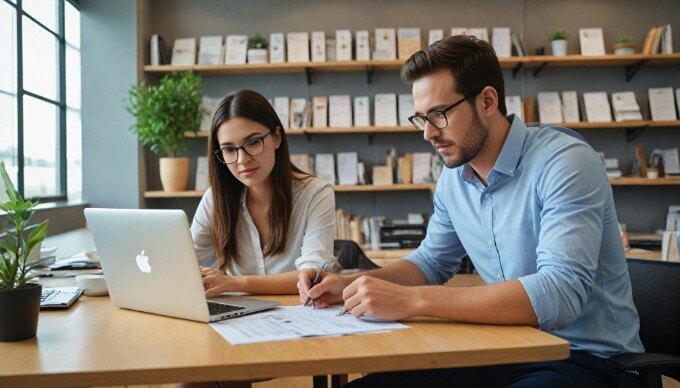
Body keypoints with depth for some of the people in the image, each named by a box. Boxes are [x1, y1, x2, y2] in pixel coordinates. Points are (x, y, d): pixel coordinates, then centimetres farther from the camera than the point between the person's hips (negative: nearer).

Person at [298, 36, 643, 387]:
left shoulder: (565, 163, -19)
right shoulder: (454, 178, 4)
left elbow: (560, 292, -31)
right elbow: (431, 262, 18)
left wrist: (412, 300, -32)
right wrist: (350, 285, 0)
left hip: (588, 359, -6)